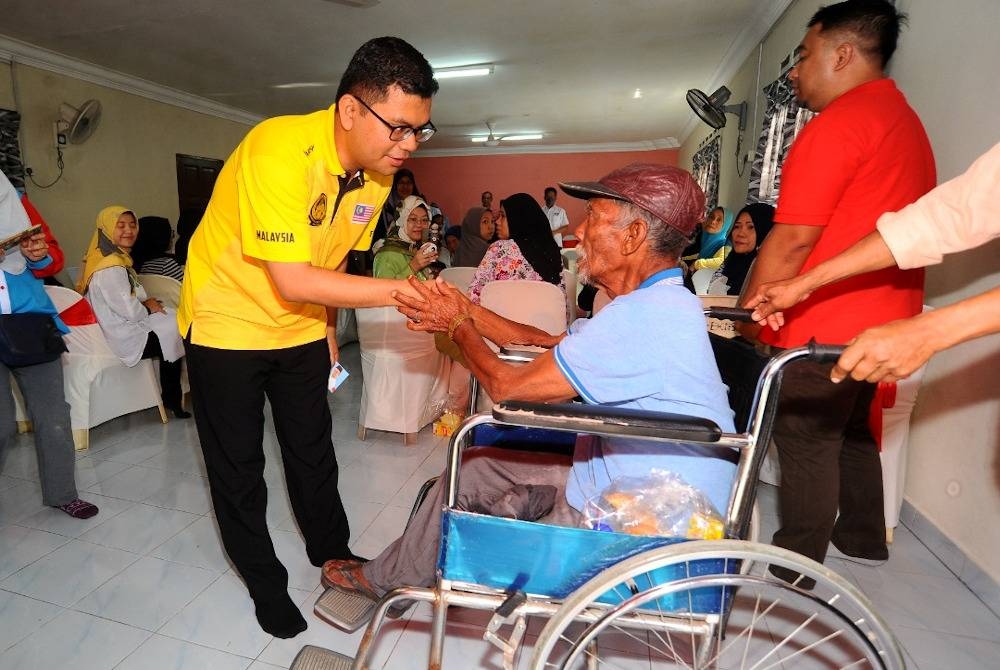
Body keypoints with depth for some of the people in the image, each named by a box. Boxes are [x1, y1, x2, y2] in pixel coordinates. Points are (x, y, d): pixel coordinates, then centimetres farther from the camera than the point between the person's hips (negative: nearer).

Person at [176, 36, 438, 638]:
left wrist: (329, 333, 9)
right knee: (238, 465, 9)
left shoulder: (378, 171, -7)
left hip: (300, 329, 5)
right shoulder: (280, 149, -29)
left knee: (314, 452, 14)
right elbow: (291, 279, -33)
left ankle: (333, 554, 35)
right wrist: (402, 291, -34)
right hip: (228, 323, -5)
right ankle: (265, 582, 30)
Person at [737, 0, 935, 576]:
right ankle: (863, 539, 38)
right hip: (880, 320, 10)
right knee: (850, 429, 22)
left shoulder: (837, 125, -16)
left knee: (806, 444, 2)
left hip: (823, 329, -10)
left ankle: (796, 566, 17)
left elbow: (791, 243, -20)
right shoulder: (907, 122, 15)